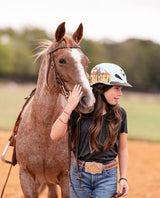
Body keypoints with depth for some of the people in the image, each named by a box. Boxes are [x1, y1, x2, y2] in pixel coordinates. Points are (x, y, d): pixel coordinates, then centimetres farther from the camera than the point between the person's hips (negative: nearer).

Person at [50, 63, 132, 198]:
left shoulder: (120, 114, 1)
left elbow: (122, 149, 9)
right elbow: (55, 135, -13)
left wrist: (123, 178, 2)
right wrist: (69, 107, -19)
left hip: (107, 177, 0)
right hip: (80, 174, 0)